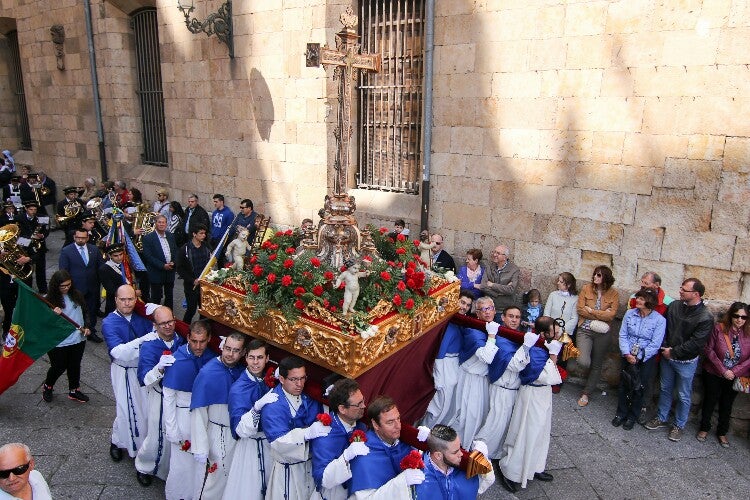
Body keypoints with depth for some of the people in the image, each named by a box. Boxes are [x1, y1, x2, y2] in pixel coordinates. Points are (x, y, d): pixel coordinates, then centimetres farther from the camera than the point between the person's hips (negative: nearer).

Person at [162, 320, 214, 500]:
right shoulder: (177, 360, -19)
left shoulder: (212, 358, -10)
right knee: (181, 462, 7)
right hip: (183, 415, -3)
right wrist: (172, 432, -10)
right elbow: (168, 398, -12)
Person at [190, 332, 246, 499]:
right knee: (212, 479, 7)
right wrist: (200, 448, -19)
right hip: (216, 436, -5)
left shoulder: (241, 371, -5)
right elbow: (198, 413, -19)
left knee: (231, 477, 20)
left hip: (236, 434, 5)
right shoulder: (208, 373, -21)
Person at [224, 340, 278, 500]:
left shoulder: (270, 381, 0)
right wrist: (258, 406, -37)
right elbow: (241, 430, -22)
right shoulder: (238, 388, -16)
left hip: (271, 442, 5)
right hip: (250, 446, -5)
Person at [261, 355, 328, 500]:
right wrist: (308, 433, -41)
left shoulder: (309, 396, -2)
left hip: (313, 463, 5)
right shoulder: (272, 406, -21)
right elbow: (279, 442, -29)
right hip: (288, 470, -5)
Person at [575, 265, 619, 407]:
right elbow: (580, 309, -7)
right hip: (585, 330, -1)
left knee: (596, 365, 11)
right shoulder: (586, 288, -1)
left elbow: (611, 315, -10)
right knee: (583, 362, -19)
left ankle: (586, 394, 26)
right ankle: (584, 356, 19)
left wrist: (591, 311, -11)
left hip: (602, 333, 1)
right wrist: (601, 315, -10)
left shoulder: (613, 294, -2)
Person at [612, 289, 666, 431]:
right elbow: (623, 335, -1)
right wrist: (627, 354, -12)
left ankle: (632, 416, 23)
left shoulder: (659, 320, -11)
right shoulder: (630, 314, -2)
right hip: (628, 356, 3)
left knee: (638, 387, 4)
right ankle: (621, 413, 24)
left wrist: (638, 358, -14)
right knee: (623, 384, 7)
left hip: (646, 359, -3)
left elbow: (655, 344, -12)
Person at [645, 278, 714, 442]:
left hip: (686, 362, -5)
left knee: (684, 396, 10)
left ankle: (679, 425, 28)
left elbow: (696, 343, -20)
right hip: (667, 357, 5)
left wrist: (673, 352, -16)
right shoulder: (674, 306, -3)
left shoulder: (706, 317, -18)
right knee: (665, 389, 19)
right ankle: (661, 418, 35)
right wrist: (664, 347, -10)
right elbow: (663, 327, 3)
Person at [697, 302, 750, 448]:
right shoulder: (719, 328, -14)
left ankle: (722, 432, 35)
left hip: (735, 377, 2)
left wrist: (735, 371, -17)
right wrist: (723, 370, -16)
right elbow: (709, 350, -12)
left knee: (727, 405, 16)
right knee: (710, 401, 13)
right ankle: (704, 428, 33)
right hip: (714, 374, -1)